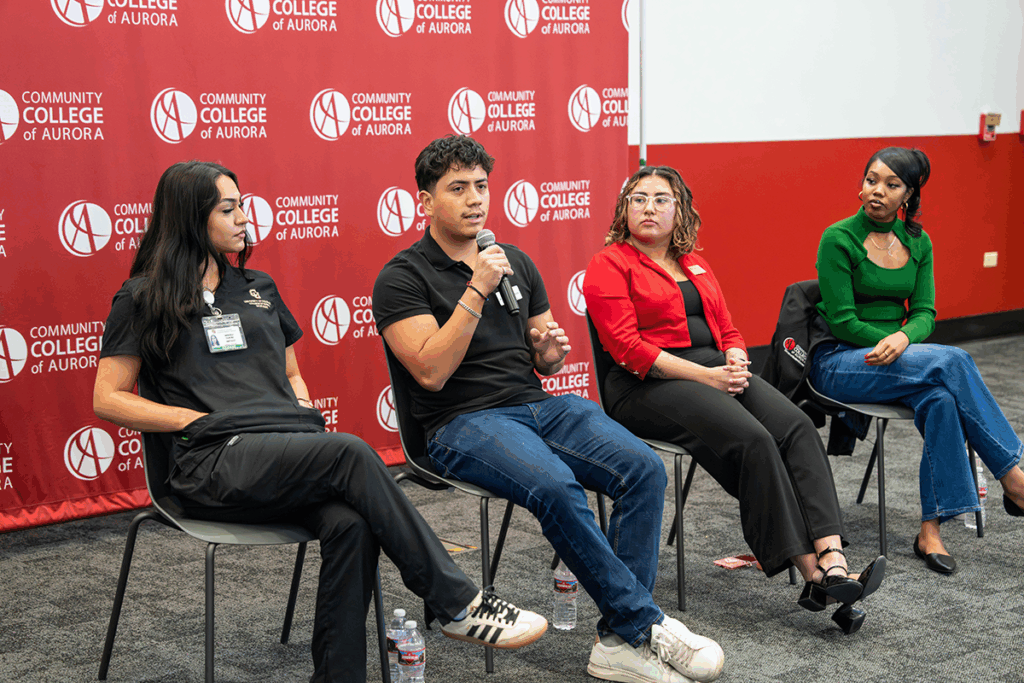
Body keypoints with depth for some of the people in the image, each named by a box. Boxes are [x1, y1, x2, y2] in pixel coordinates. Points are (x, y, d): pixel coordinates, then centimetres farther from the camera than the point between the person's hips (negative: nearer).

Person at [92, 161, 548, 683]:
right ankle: (458, 605, -25)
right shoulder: (143, 300, 8)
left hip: (290, 451, 5)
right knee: (351, 454, -31)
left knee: (349, 525, -31)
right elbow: (107, 400, 3)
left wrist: (303, 410, 9)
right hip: (217, 465, -5)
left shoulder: (258, 289, 24)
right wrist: (199, 418, -6)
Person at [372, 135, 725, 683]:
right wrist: (477, 290, -17)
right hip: (463, 422, -6)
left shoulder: (516, 262, 18)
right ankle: (646, 625, -23)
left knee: (644, 469, -21)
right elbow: (431, 371, -14)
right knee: (556, 487, -36)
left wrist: (551, 351, -1)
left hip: (540, 404, 6)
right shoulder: (402, 278, -1)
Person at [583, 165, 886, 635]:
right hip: (649, 386, -6)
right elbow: (627, 347, -10)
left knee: (797, 428, -22)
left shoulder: (695, 266, 23)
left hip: (719, 371, 7)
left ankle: (833, 560, -35)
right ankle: (811, 574, -28)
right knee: (751, 440, -31)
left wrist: (736, 361, -3)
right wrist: (704, 376, -16)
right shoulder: (609, 265, 2)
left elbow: (728, 330, 22)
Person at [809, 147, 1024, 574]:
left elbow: (924, 313, 2)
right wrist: (887, 343, -19)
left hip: (896, 357, 6)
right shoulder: (839, 239, -9)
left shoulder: (917, 242, 9)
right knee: (952, 362, -29)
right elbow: (842, 321, -12)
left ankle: (931, 532, -28)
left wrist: (903, 337, -20)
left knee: (941, 397, -31)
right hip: (839, 362, -6)